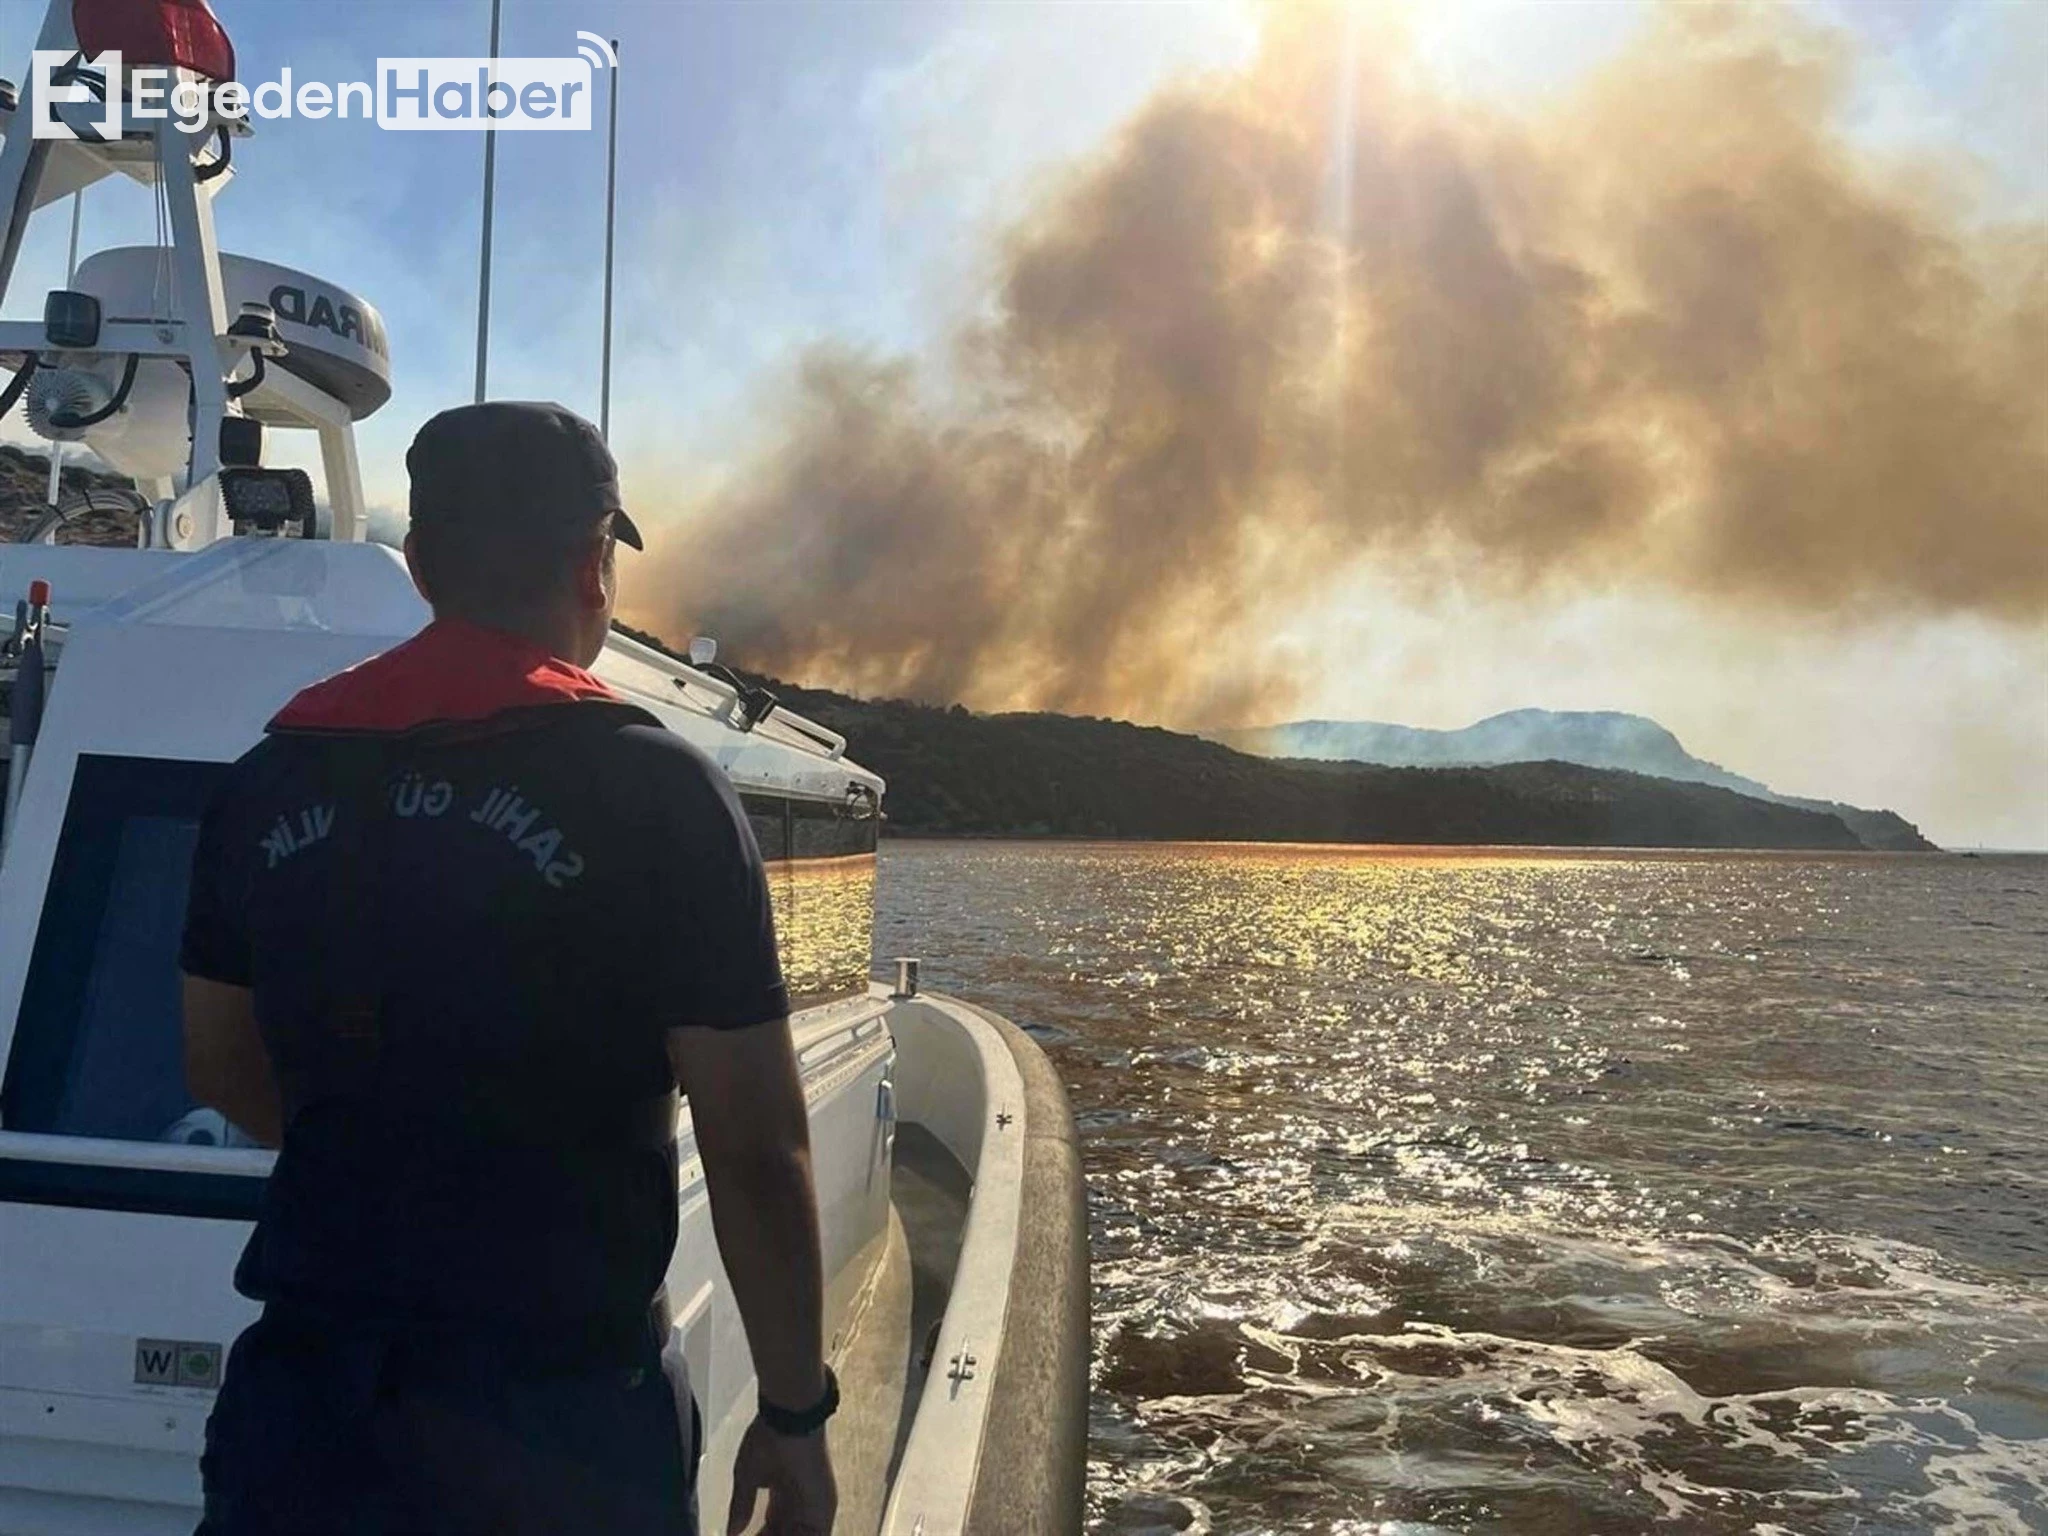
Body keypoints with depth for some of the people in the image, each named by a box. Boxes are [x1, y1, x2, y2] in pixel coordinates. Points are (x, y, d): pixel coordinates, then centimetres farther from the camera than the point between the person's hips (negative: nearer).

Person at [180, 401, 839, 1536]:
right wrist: (795, 1413, -4)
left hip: (303, 1402, 3)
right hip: (557, 1418, -2)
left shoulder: (271, 781, 1)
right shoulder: (655, 790, -14)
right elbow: (754, 1152, -15)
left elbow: (219, 1069, 13)